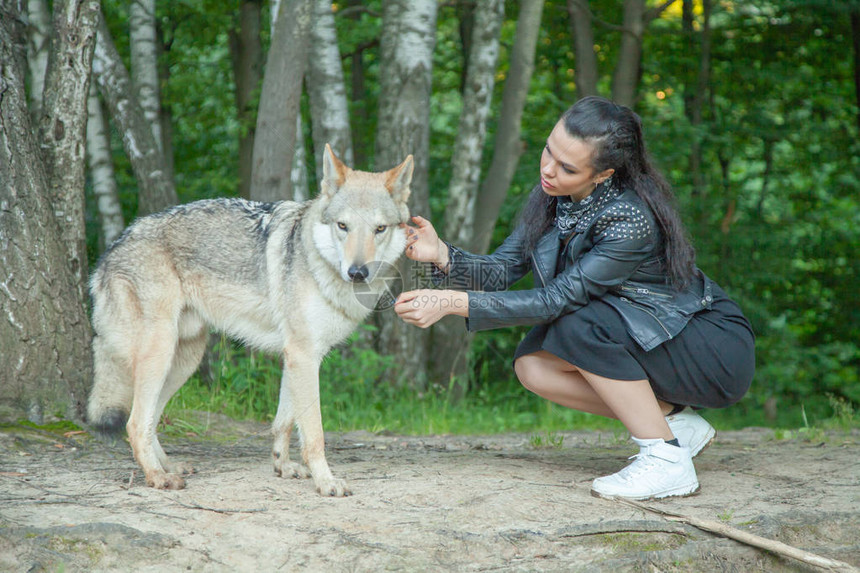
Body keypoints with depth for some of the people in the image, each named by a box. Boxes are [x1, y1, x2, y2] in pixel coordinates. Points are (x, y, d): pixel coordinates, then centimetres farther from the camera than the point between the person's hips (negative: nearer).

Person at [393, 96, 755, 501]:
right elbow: (503, 269, -4)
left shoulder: (631, 221, -31)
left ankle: (667, 460, -18)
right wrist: (443, 256, -24)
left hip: (719, 354, -8)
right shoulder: (552, 197, -7)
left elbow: (558, 298, -29)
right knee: (533, 365, -11)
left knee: (581, 324, -28)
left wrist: (452, 303, -32)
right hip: (648, 342, 8)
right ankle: (674, 421, 2)